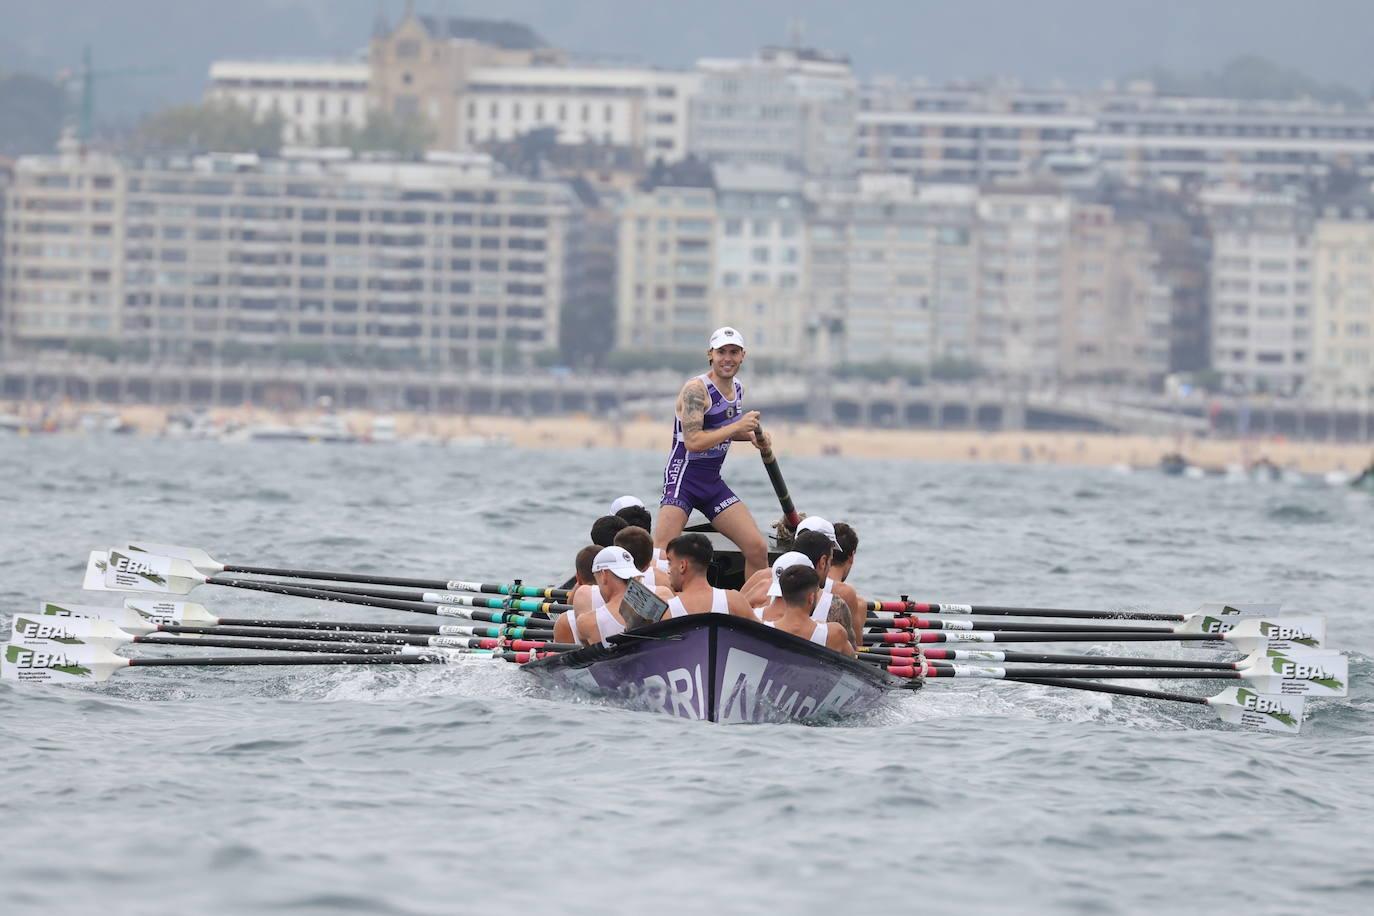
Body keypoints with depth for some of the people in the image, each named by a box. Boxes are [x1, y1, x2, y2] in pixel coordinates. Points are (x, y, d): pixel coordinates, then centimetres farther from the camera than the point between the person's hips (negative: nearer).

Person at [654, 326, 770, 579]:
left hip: (713, 483, 7)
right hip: (683, 479, -7)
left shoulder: (737, 389, 9)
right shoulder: (696, 389, -16)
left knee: (758, 549, -1)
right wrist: (736, 427, -25)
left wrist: (751, 435, 8)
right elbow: (692, 441, -25)